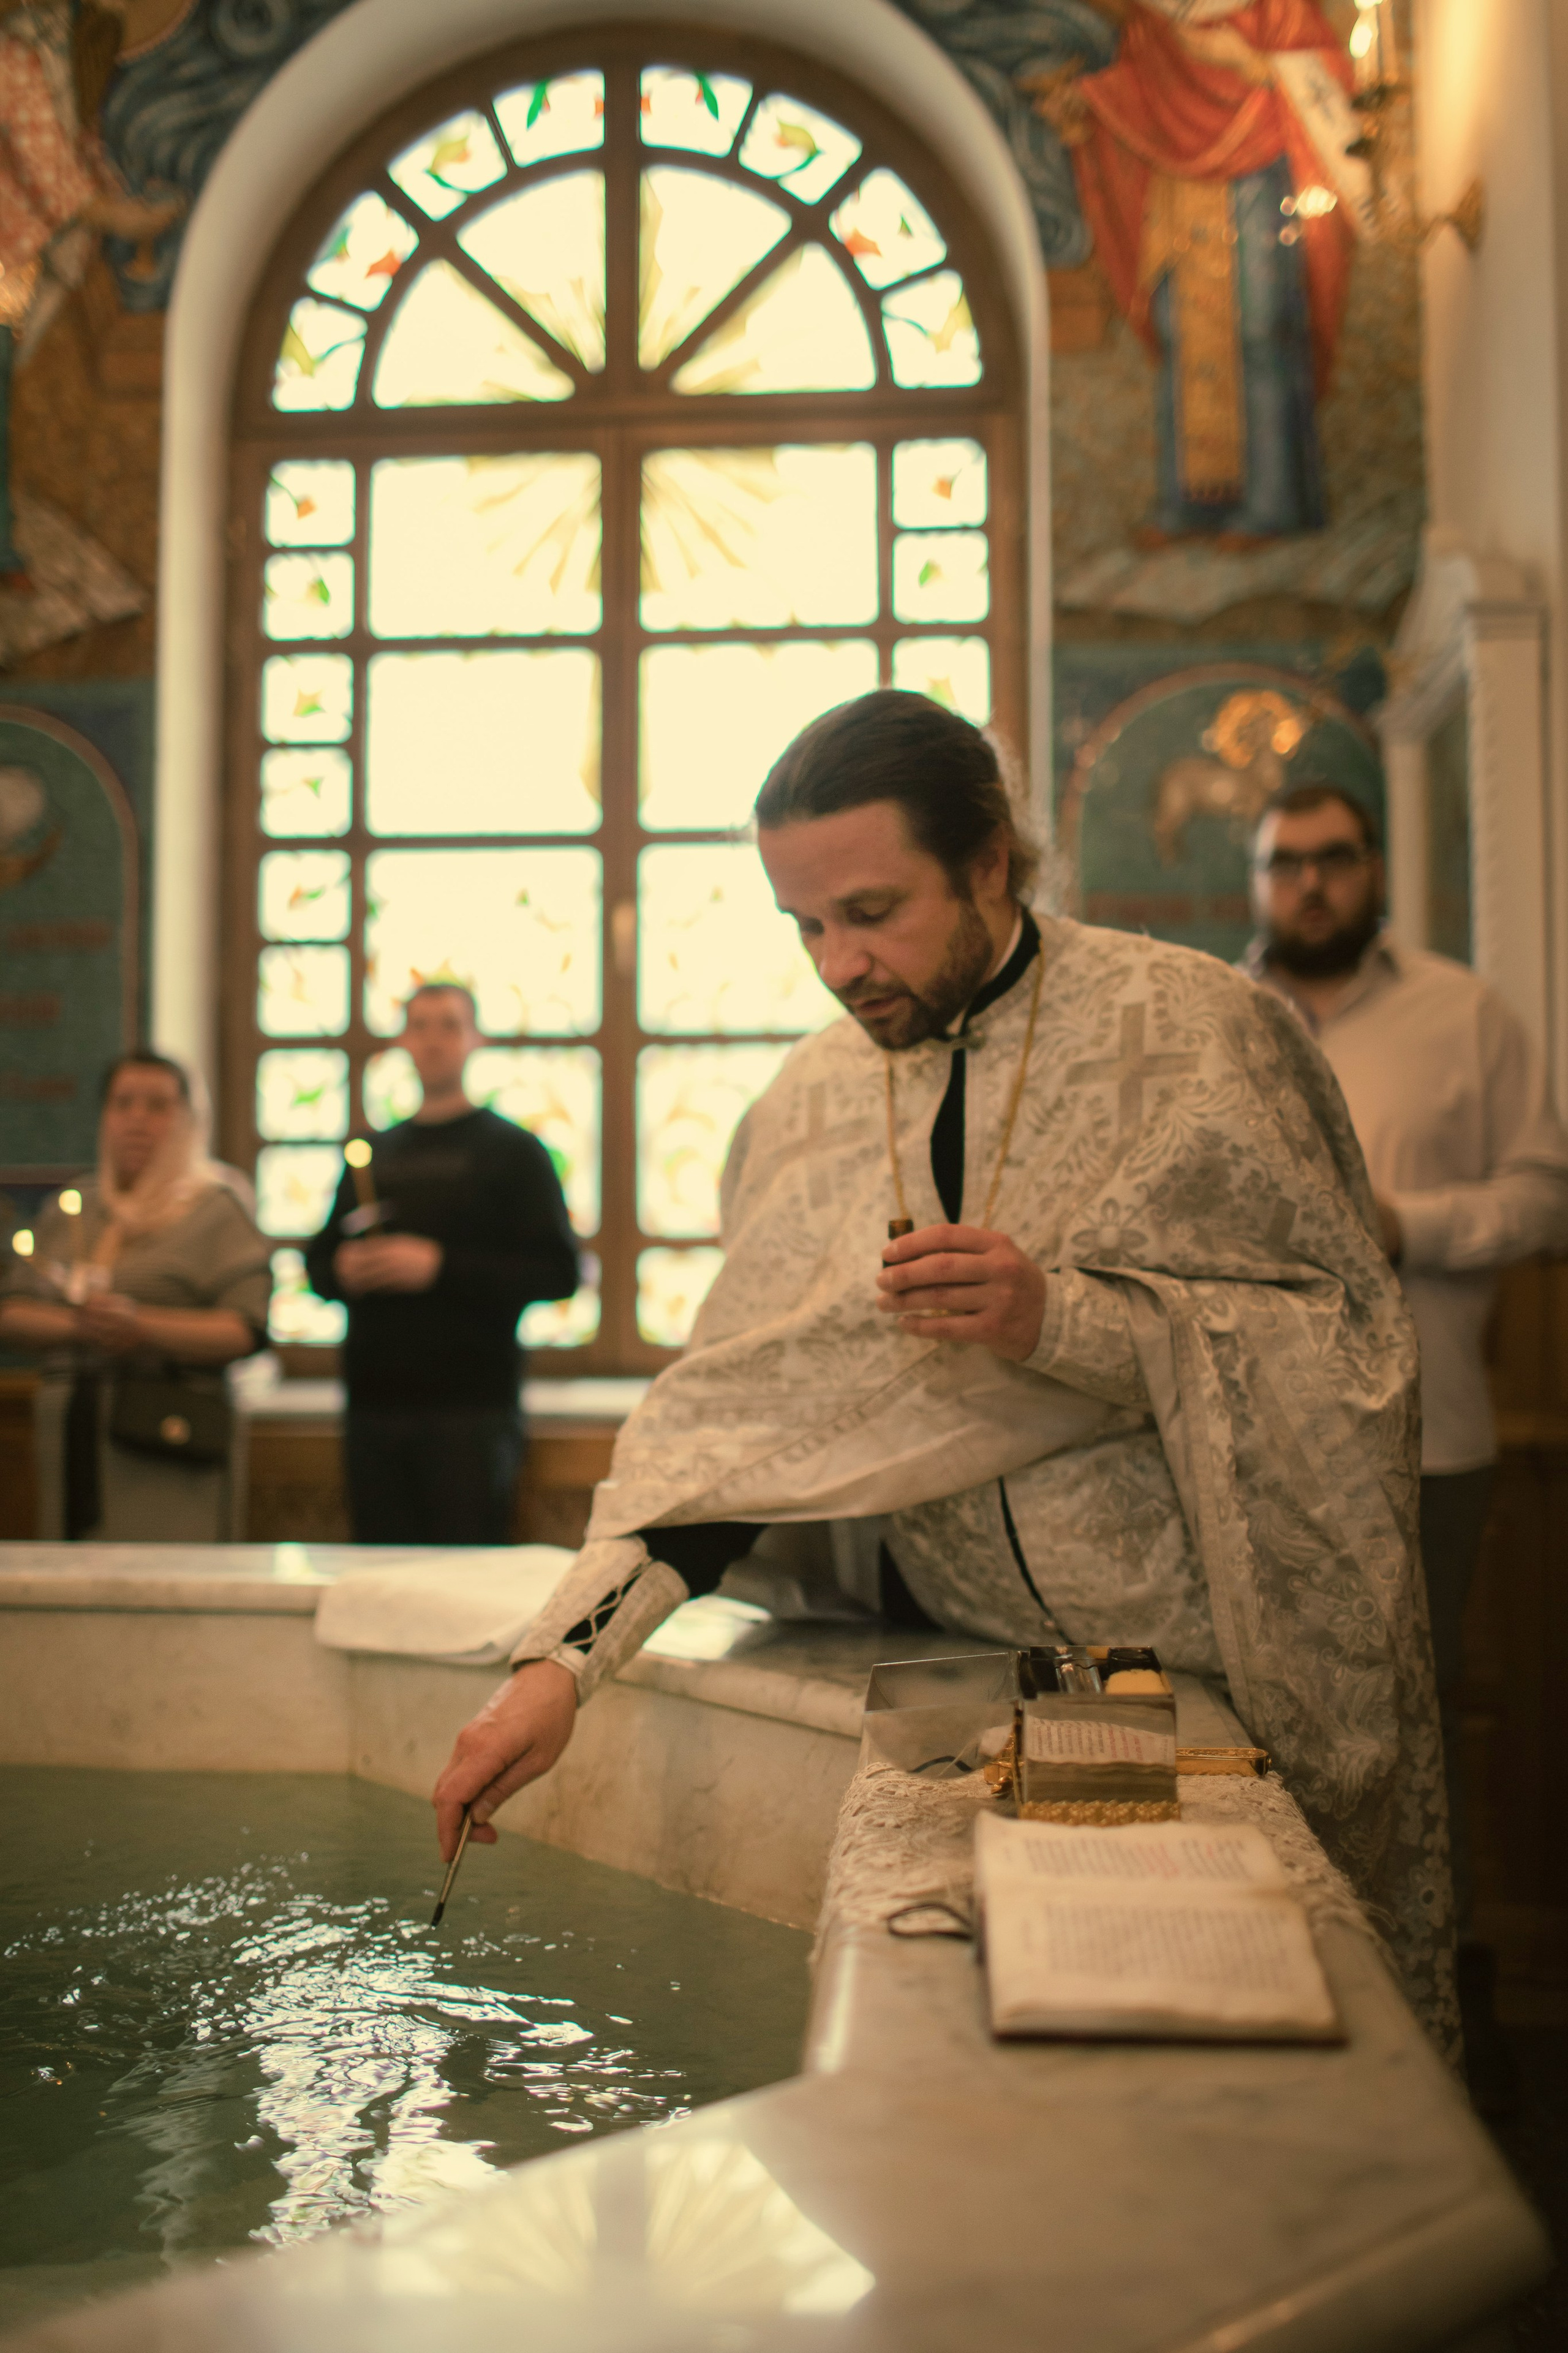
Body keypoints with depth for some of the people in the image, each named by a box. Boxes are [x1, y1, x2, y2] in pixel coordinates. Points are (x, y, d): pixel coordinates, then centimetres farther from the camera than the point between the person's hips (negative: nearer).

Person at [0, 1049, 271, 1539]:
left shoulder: (216, 1209, 3)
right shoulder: (69, 1210, 18)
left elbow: (246, 1330, -8)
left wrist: (142, 1327, -18)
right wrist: (76, 1326, -7)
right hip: (68, 1440, 4)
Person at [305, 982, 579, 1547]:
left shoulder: (513, 1150, 3)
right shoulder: (373, 1154, 18)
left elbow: (558, 1272, -7)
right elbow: (319, 1259, 24)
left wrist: (440, 1267, -15)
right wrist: (342, 1270, -1)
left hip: (471, 1411, -4)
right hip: (374, 1408, 5)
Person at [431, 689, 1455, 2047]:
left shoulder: (1190, 1030, -10)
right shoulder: (807, 1112, 1)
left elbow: (1344, 1340, -11)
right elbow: (728, 1417, -1)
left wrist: (1060, 1320, -26)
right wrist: (559, 1665, -13)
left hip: (1231, 1653, -3)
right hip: (974, 1668, 3)